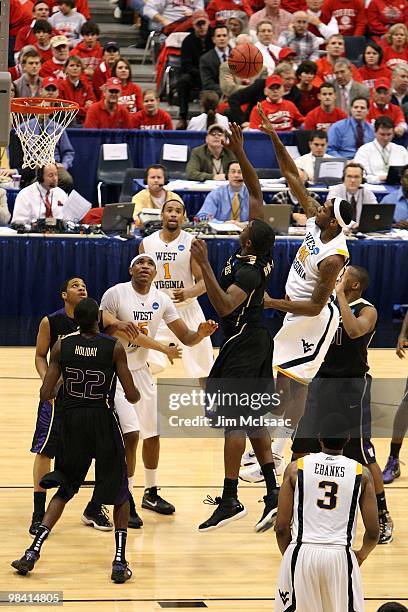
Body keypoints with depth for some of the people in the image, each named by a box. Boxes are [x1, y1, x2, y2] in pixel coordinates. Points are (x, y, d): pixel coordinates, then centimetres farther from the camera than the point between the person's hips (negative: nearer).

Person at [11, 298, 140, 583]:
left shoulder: (62, 346, -3)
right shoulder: (114, 347, -9)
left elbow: (45, 394, -4)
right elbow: (132, 396, -8)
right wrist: (138, 394, 15)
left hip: (72, 421, 3)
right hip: (104, 420, -3)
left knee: (65, 488, 19)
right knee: (120, 492, 13)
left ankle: (33, 552, 7)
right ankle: (120, 562, 2)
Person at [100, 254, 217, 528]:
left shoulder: (161, 300, -1)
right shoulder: (115, 294, -16)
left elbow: (186, 337, -1)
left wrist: (201, 333, -21)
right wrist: (126, 331, -29)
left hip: (142, 371, 7)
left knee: (153, 433, 15)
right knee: (130, 434, -17)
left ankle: (151, 494, 34)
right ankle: (126, 503, -6)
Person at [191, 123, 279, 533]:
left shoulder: (248, 272, -24)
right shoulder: (262, 253, -2)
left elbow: (224, 306, -37)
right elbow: (256, 193, 5)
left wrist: (204, 265, -39)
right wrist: (240, 154, 0)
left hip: (241, 347, -9)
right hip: (257, 343, 9)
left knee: (233, 421, -7)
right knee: (252, 419, 13)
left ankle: (230, 500, -7)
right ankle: (273, 493, 13)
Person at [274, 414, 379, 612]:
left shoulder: (296, 468, 2)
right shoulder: (361, 473, 3)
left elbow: (281, 527, 2)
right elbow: (373, 532, 2)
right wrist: (361, 555, 23)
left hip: (302, 553, 0)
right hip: (341, 556, 0)